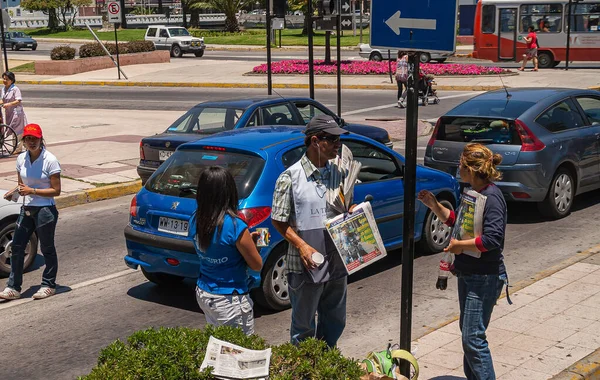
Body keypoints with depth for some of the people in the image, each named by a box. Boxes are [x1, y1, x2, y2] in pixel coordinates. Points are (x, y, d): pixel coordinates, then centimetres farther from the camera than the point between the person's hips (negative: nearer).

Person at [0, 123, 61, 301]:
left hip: (45, 210, -6)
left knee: (47, 248, 7)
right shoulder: (21, 158, 5)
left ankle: (49, 285, 22)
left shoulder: (50, 160, -13)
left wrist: (32, 191, -20)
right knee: (17, 246, 4)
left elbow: (56, 190, -12)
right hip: (27, 209, 6)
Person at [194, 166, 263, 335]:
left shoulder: (196, 221, -4)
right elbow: (257, 265, -12)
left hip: (202, 294, 7)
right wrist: (249, 243, 6)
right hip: (229, 300, -7)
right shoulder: (235, 227, -23)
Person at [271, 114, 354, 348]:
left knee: (335, 322, 20)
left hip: (336, 263, 6)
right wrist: (302, 246, -21)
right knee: (303, 328, 9)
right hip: (305, 267, -6)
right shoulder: (291, 177, -13)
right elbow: (279, 221, -9)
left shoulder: (338, 173, 4)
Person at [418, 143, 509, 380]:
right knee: (467, 332, 18)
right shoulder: (473, 193, 9)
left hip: (485, 278, -10)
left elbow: (493, 239, -28)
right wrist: (434, 206, 8)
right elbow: (455, 221, 22)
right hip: (467, 273, 10)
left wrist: (460, 245, -18)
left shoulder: (491, 197, -20)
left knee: (473, 338, -9)